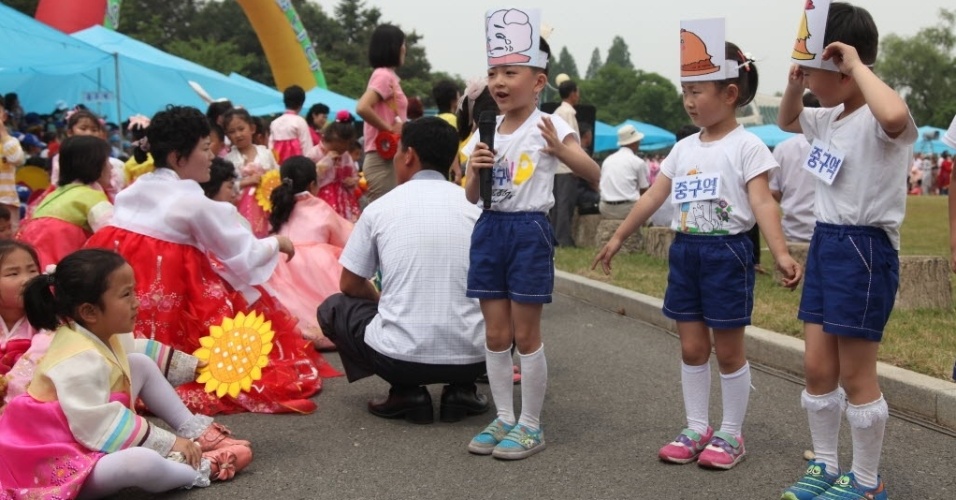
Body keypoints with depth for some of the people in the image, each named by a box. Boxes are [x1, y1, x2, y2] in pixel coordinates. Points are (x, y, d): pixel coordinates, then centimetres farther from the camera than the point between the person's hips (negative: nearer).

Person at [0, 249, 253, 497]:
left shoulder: (102, 334, 0)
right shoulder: (81, 363, -31)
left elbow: (140, 351, 23)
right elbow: (103, 430, -31)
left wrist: (192, 365, 30)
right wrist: (170, 444, -25)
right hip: (61, 465, -11)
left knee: (141, 364, 8)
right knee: (142, 461, -38)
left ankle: (195, 431, 12)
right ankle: (200, 467, -8)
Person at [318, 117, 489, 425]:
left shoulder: (381, 208, 1)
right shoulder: (475, 208, 4)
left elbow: (350, 285, 11)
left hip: (400, 357, -2)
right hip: (471, 358, 3)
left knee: (333, 308, 24)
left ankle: (406, 392, 8)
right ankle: (461, 389, 13)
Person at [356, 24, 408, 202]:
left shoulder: (389, 76, 15)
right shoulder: (384, 75, -12)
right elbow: (362, 108, -25)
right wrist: (389, 128, -16)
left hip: (389, 159, 9)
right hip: (383, 160, -9)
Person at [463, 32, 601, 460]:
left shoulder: (549, 127, -8)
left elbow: (594, 175, -14)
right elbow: (472, 198, 12)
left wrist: (560, 150, -29)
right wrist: (474, 172, -8)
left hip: (529, 231, -6)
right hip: (489, 230, 6)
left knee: (525, 334, 2)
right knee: (495, 334, 10)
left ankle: (530, 426, 15)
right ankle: (504, 419, 23)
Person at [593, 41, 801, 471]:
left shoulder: (747, 146, -8)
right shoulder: (683, 148, 10)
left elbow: (762, 203, -16)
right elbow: (653, 197, 13)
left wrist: (781, 254, -27)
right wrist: (618, 238, 15)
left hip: (727, 252, -6)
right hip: (684, 250, 6)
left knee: (728, 349, 4)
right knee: (691, 347, 10)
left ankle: (731, 434, 16)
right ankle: (696, 428, 21)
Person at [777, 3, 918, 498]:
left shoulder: (879, 118, -17)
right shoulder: (829, 118, 11)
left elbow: (895, 115, -43)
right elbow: (787, 121, 31)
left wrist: (858, 66, -27)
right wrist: (793, 84, 10)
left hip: (865, 249, -9)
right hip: (825, 242, 9)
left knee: (855, 374, 0)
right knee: (817, 367, 12)